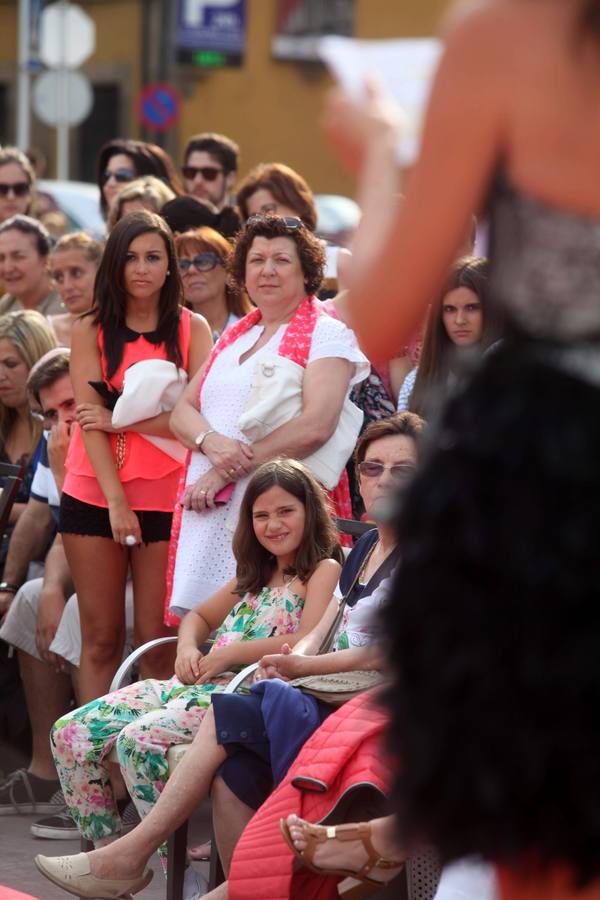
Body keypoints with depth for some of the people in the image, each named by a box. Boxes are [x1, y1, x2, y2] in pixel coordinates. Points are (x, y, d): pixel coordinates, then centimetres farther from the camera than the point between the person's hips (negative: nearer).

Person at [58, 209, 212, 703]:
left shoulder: (192, 329, 3)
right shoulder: (91, 330, 4)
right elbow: (91, 420, -5)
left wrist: (118, 420, -11)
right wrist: (117, 502, -13)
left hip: (166, 496, -1)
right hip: (95, 494, 1)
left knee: (157, 640, -2)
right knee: (100, 639, 3)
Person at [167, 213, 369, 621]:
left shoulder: (327, 335, -1)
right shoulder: (234, 338, 20)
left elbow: (316, 426, -15)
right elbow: (181, 411, 15)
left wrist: (227, 470, -14)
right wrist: (211, 442, -10)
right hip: (209, 511, 6)